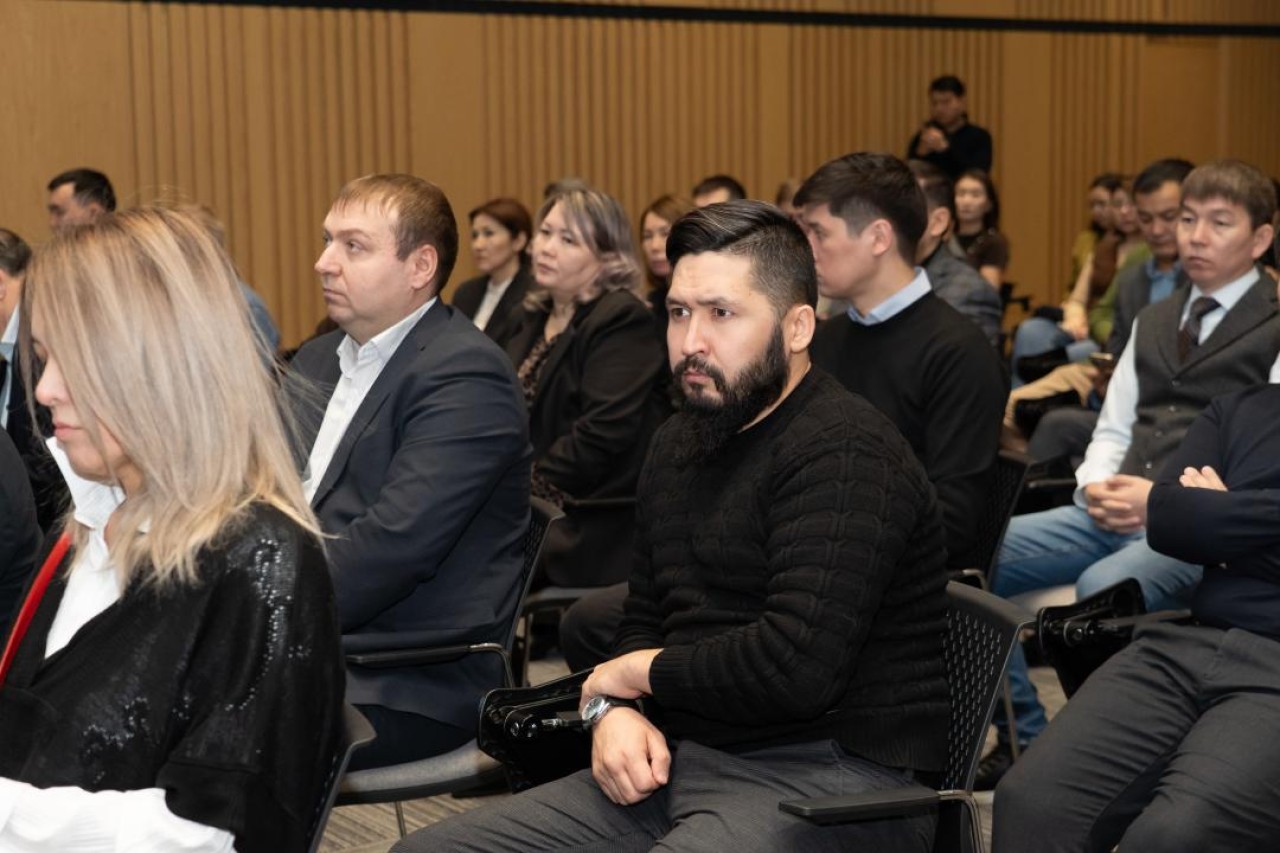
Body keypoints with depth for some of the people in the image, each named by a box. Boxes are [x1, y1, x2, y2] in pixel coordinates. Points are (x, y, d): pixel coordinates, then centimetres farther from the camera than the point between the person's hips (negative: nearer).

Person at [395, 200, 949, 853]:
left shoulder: (844, 453, -14)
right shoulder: (679, 443, 16)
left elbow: (797, 665, -25)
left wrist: (639, 672, -7)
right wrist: (615, 712, 0)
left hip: (826, 778, -8)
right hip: (680, 761, 9)